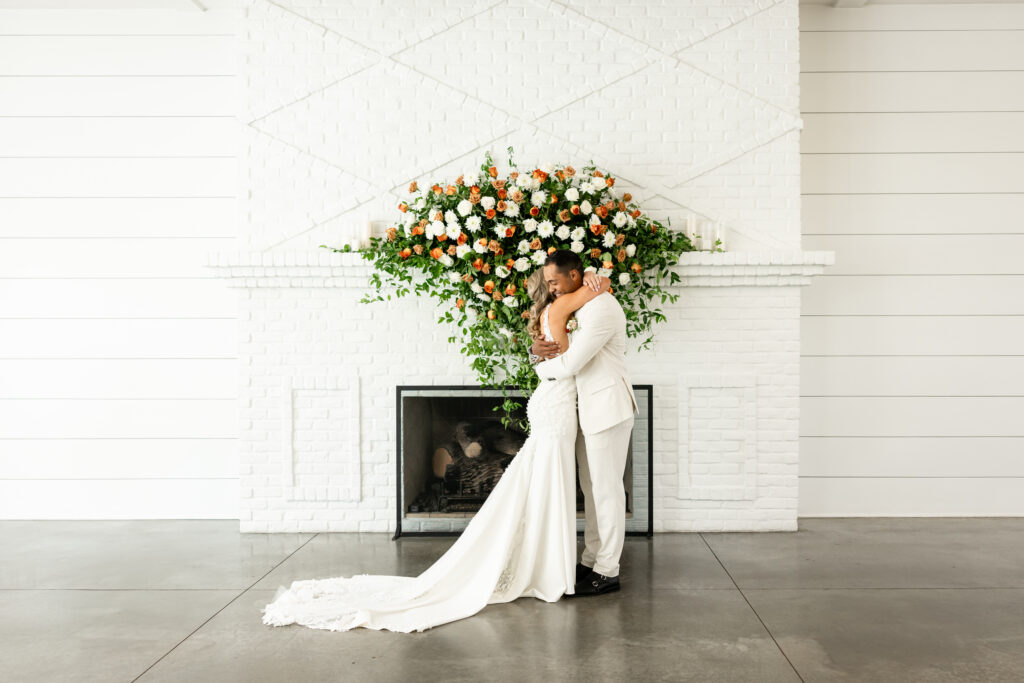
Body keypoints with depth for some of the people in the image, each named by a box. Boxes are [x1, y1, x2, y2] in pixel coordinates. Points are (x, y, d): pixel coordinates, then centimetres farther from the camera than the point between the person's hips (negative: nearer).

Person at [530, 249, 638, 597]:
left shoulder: (600, 308, -19)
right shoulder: (576, 308, 13)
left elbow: (570, 364, -23)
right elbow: (557, 348, 20)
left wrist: (541, 367, -3)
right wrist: (535, 349, -5)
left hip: (607, 408, -10)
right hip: (588, 409, 10)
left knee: (606, 488, -2)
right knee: (591, 487, 14)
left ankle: (608, 571, 7)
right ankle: (591, 560, 24)